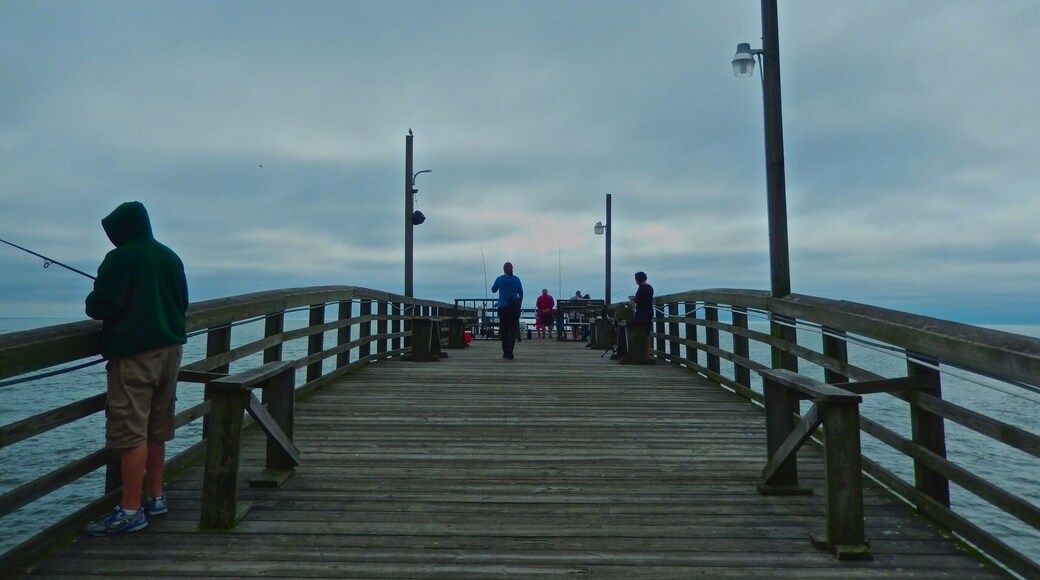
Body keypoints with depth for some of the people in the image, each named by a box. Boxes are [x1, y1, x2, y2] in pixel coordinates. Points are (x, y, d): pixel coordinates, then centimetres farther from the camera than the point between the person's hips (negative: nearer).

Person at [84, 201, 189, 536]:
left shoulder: (120, 258, -9)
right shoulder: (170, 257, 11)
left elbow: (100, 306, -12)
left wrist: (92, 304, 9)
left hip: (134, 352, -7)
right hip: (170, 348, 8)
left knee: (131, 432, -4)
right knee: (157, 428, 15)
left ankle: (131, 511, -1)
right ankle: (156, 497, 25)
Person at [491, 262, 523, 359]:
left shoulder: (499, 279, -2)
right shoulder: (516, 279, 0)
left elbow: (493, 290, 14)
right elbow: (521, 294, 6)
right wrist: (519, 305, 16)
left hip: (502, 307, 1)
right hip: (514, 307, 0)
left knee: (504, 329, 11)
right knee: (512, 329, 1)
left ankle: (505, 352, 14)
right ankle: (509, 352, -11)